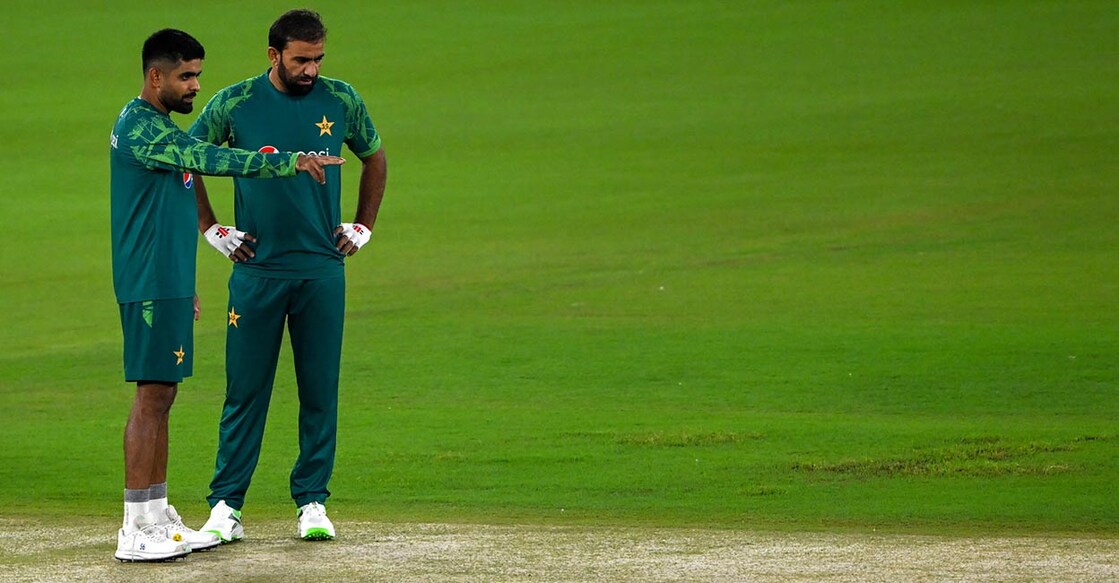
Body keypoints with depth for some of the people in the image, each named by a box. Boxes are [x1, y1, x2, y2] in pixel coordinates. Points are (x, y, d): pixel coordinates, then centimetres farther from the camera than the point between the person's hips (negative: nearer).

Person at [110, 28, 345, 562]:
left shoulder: (160, 127, 18)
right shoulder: (137, 127, -14)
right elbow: (211, 159, -23)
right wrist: (290, 162, -22)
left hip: (168, 285, 10)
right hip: (150, 287, -10)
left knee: (162, 396, 11)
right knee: (152, 395, -11)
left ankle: (158, 518, 14)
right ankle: (137, 530, -11)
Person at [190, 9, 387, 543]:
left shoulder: (341, 102, 4)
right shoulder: (235, 104, -3)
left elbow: (374, 158, 20)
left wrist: (363, 227, 15)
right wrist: (211, 229, 6)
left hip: (322, 272, 2)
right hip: (256, 270, -2)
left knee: (321, 391, 3)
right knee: (245, 390, -1)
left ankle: (312, 502, 10)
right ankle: (226, 504, 2)